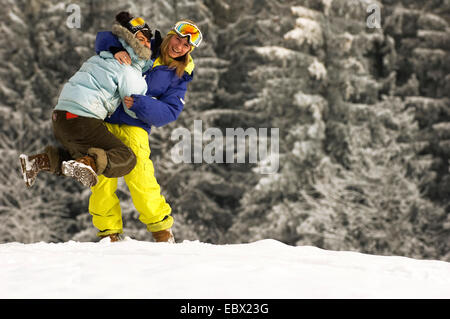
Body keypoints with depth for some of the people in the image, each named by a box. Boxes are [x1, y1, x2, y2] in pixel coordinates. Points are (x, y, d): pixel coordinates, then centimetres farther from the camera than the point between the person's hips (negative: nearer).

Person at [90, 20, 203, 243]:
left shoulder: (179, 76, 5)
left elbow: (169, 113, -5)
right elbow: (104, 38, 7)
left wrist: (139, 103, -21)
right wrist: (116, 50, -16)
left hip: (134, 128, -1)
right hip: (103, 121, 1)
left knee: (140, 180, -17)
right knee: (102, 178, -8)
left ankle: (161, 228, 1)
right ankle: (108, 231, 4)